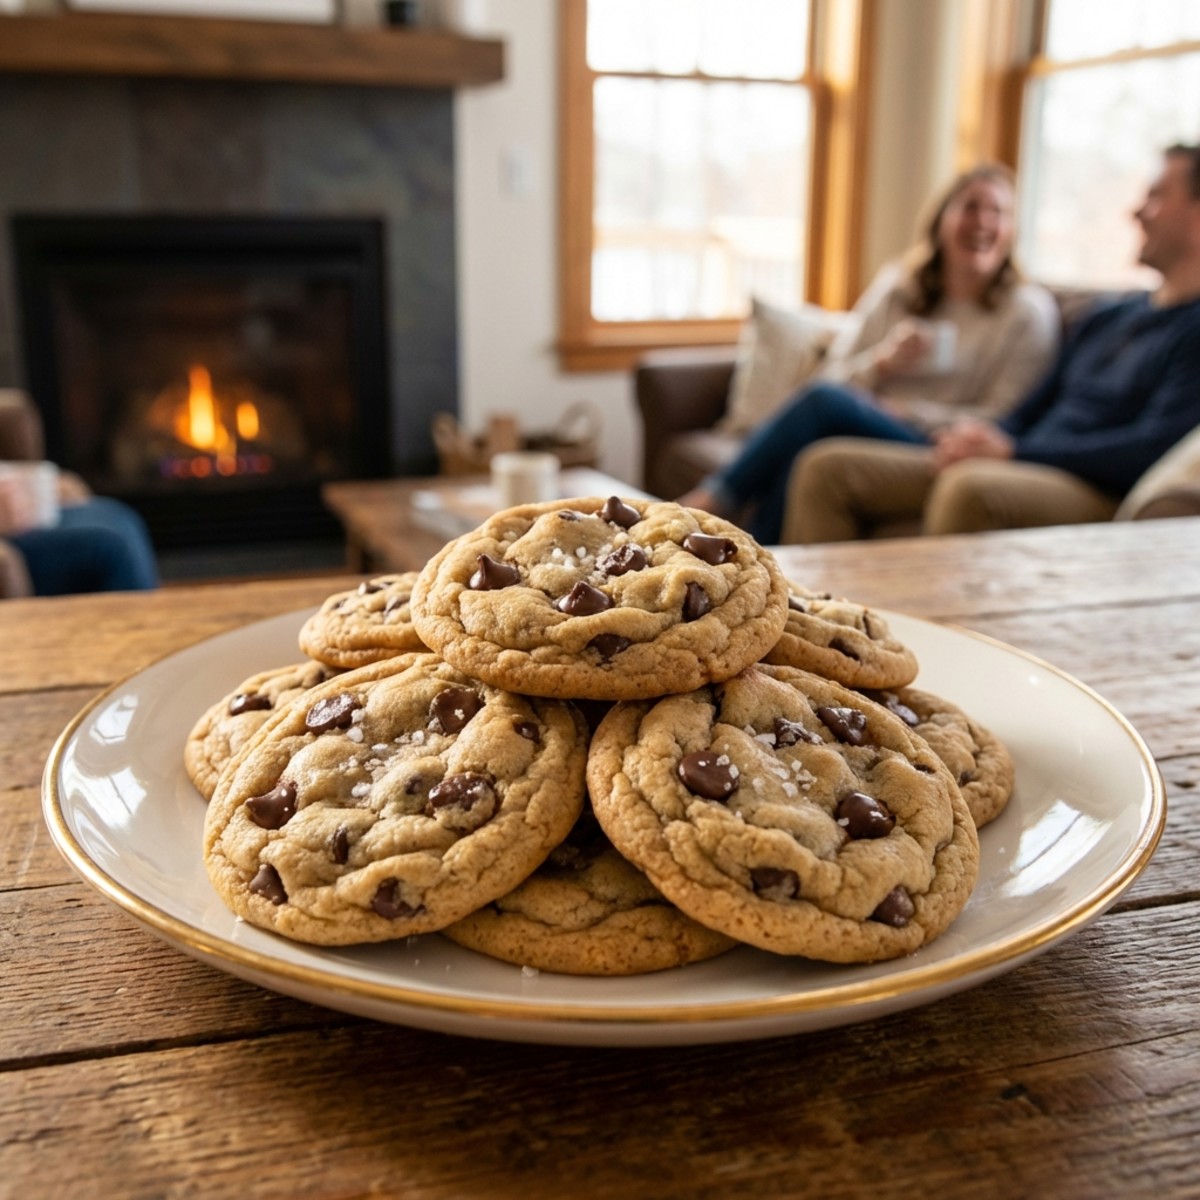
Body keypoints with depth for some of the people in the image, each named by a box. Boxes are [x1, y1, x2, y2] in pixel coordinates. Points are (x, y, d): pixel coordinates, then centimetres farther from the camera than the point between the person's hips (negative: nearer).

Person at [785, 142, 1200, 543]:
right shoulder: (1107, 317, 26)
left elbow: (1152, 449, -14)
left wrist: (1013, 449, -15)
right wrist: (980, 438, 1)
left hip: (1096, 493, -8)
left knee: (969, 488, -42)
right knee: (827, 466, -4)